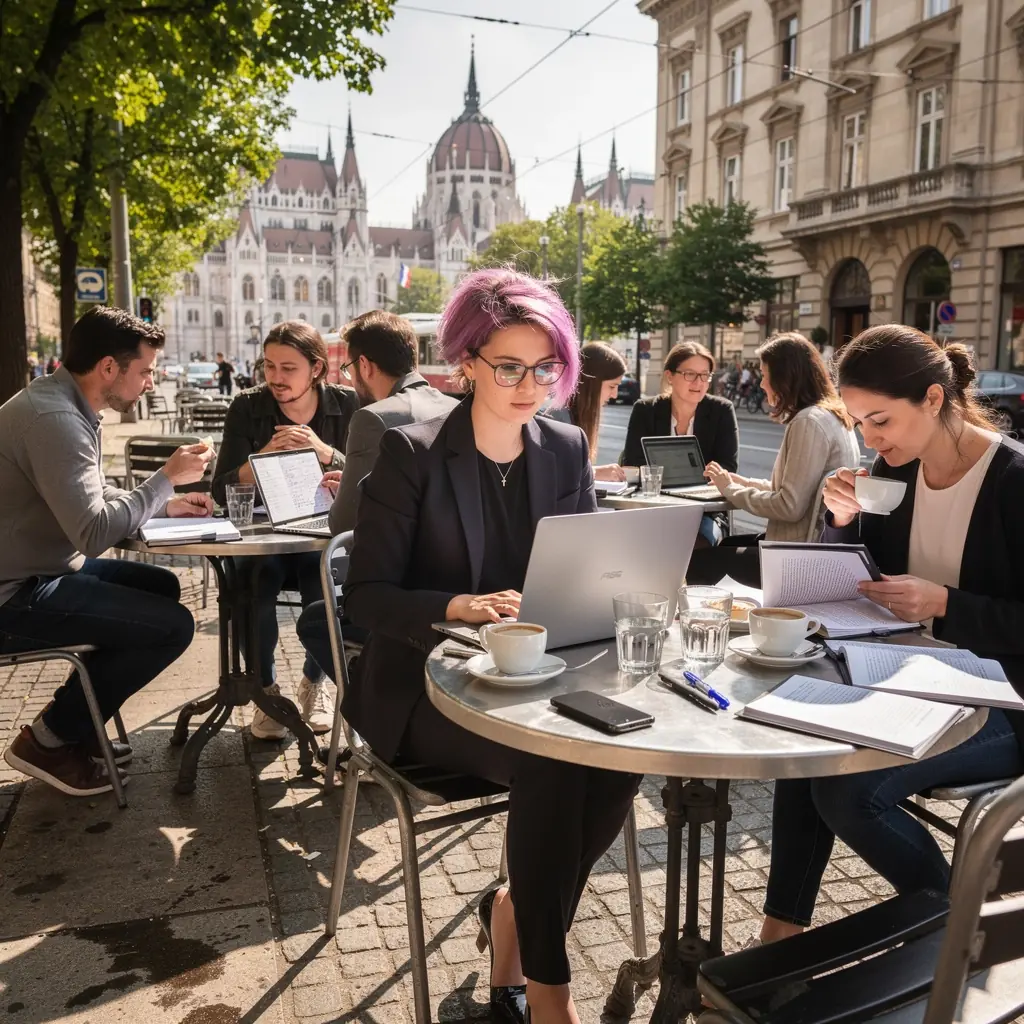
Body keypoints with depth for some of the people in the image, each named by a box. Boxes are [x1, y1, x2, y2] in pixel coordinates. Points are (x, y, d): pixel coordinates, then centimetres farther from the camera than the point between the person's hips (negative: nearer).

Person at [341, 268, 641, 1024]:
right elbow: (367, 594, -11)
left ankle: (518, 912, 3)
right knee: (550, 761, -29)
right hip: (429, 685, -4)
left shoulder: (567, 450, 5)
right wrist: (457, 607, -29)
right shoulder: (412, 453, -9)